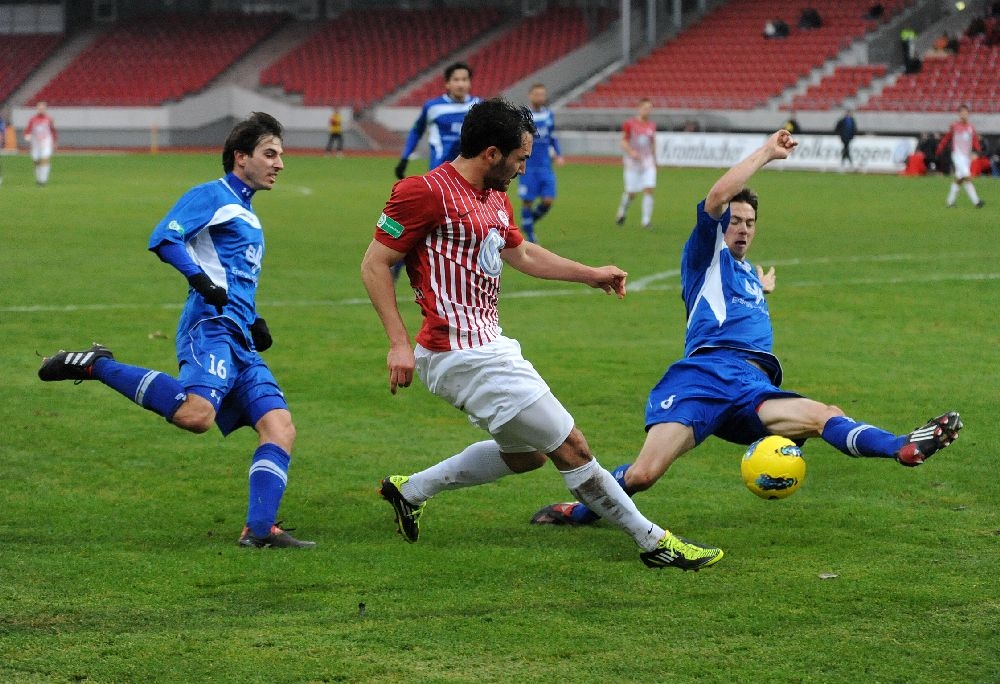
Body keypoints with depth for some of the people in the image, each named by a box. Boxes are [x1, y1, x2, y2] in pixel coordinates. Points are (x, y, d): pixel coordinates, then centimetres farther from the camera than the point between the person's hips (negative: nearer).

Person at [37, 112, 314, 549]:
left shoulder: (246, 214, 29)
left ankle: (260, 529, -9)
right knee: (196, 413, -32)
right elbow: (163, 238, -13)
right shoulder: (212, 195, 1)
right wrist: (201, 279, -23)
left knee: (280, 427, -6)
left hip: (240, 342, 9)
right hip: (210, 327, -9)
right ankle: (96, 366, -16)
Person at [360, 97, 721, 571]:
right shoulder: (427, 192, -15)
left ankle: (411, 490, 29)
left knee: (525, 454, 22)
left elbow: (521, 254, 31)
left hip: (488, 347, 10)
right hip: (463, 354, -10)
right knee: (571, 448, -4)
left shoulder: (495, 198, 13)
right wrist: (399, 342, -18)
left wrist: (591, 274, 36)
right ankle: (653, 541, 5)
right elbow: (374, 264, -13)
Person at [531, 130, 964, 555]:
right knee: (643, 475, -22)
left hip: (754, 390, 5)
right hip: (703, 374, -5)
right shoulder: (708, 256, 17)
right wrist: (767, 152, 2)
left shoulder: (751, 275, 37)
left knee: (823, 417, -25)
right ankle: (580, 512, 3)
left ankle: (904, 449, -48)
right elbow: (718, 195, -2)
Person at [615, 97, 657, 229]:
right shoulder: (630, 124, -7)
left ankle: (646, 221, -6)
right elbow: (623, 141, -3)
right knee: (631, 193, 2)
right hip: (633, 163, -3)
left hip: (648, 163, 3)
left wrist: (654, 160, 20)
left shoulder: (652, 125, 6)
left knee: (649, 190, -11)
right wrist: (631, 152, -20)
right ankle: (621, 212, 32)